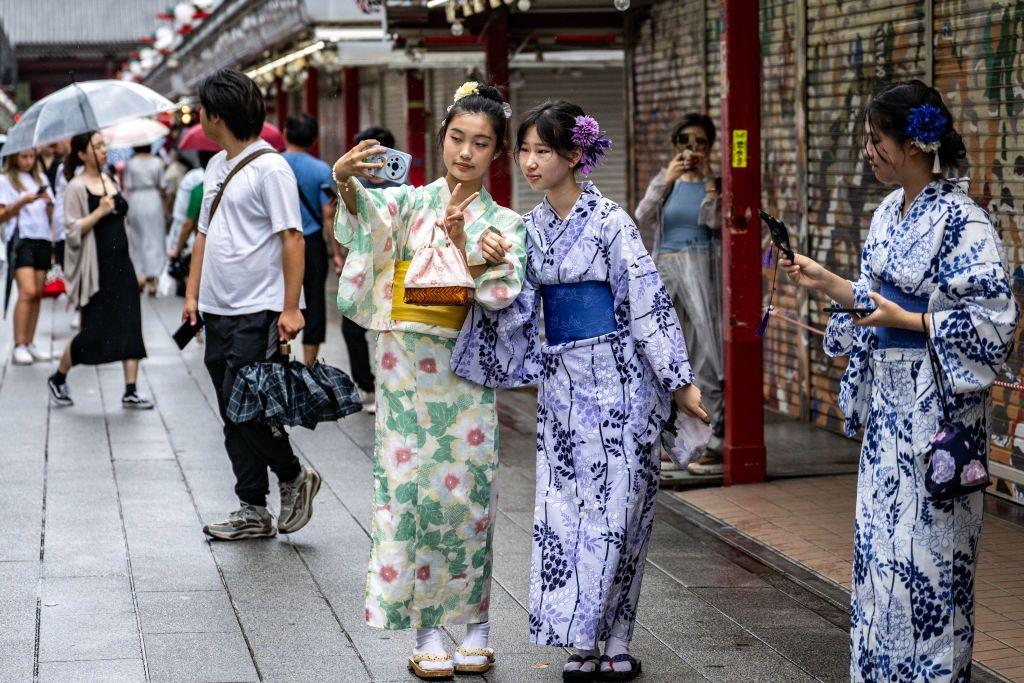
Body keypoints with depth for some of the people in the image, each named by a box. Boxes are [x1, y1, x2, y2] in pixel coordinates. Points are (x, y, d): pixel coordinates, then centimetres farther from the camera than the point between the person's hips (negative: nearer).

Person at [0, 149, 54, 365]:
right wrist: (22, 202, -16)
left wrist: (48, 203, -1)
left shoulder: (40, 178, 18)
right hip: (21, 239, -5)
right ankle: (19, 347, -17)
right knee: (27, 292, -17)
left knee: (38, 294, 3)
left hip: (43, 238, 6)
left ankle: (30, 345, 8)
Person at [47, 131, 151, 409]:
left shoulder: (110, 181, 11)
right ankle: (58, 380, 20)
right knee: (94, 331, -2)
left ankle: (131, 391, 0)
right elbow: (73, 230, -14)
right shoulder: (77, 187, -9)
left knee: (130, 325, -2)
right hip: (95, 268, -6)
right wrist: (99, 212, -23)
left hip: (120, 262, 6)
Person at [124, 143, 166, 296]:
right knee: (154, 239, 4)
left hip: (135, 202, 0)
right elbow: (161, 187, 0)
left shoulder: (130, 164, -5)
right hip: (153, 201, 0)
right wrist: (162, 206, 13)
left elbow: (128, 188, -4)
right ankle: (152, 278, -4)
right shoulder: (157, 162, -3)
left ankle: (140, 275, 5)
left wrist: (127, 210, 3)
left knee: (137, 239, 12)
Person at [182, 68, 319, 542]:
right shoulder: (216, 167, 15)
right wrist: (193, 293, 15)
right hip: (218, 312, 9)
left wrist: (291, 308, -19)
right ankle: (253, 512, 14)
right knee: (233, 415, 8)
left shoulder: (270, 168, -11)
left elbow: (292, 239, -15)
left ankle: (295, 477, 10)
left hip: (257, 312, -8)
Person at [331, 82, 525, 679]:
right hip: (407, 367, 0)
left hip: (466, 373, 0)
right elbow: (365, 211, -15)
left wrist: (462, 246, -18)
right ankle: (427, 632, 5)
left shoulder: (503, 225, 8)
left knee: (466, 492, 1)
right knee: (409, 489, -2)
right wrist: (347, 179, -36)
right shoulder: (412, 202, 6)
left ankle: (476, 627, 13)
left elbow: (502, 298, -5)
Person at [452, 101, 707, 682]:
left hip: (617, 378, -5)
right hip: (561, 382, 5)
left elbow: (648, 300, -9)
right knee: (565, 512, 4)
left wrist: (680, 380, -9)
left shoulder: (609, 219, -8)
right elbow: (516, 311, 14)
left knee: (615, 509, -4)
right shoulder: (530, 228, 10)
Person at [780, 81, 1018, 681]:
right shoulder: (890, 213, 9)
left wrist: (904, 321, -22)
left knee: (927, 543, -2)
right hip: (888, 394, 9)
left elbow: (995, 318, -20)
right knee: (880, 533, 13)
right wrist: (826, 282, 9)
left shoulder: (961, 220, -17)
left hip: (936, 401, -9)